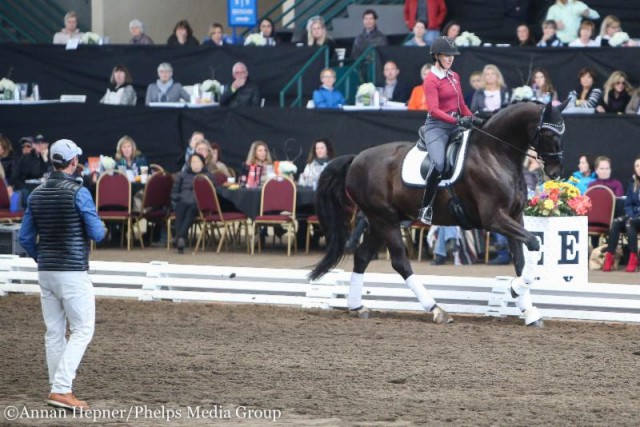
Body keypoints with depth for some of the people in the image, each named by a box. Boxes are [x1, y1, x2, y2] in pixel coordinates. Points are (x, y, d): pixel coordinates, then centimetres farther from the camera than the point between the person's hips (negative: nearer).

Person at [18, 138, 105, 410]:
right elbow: (97, 234, -12)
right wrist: (99, 227, 10)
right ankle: (61, 389, -12)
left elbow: (25, 238, 10)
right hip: (73, 273, -7)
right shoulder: (79, 193, -13)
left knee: (54, 333, 11)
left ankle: (60, 390, 14)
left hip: (46, 272, 7)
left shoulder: (37, 194, 6)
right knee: (82, 330, -1)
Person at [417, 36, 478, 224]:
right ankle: (426, 207, -17)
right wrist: (457, 120, -27)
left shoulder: (454, 77, 16)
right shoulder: (431, 80, -7)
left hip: (456, 126, 8)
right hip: (437, 126, -8)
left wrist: (470, 118, 3)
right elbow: (434, 110, -17)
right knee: (438, 164, -28)